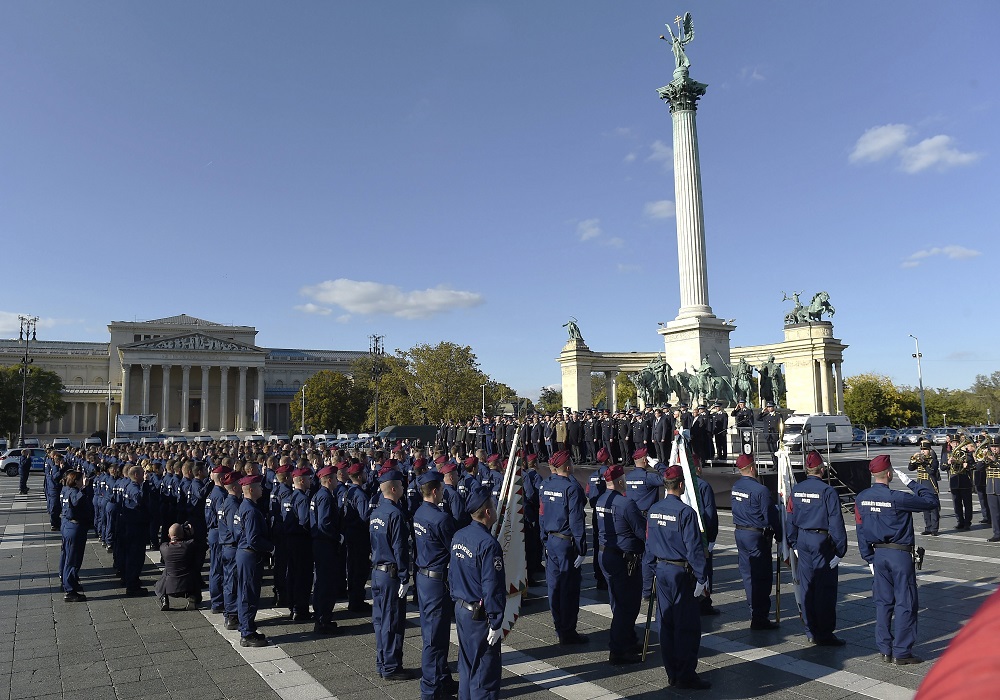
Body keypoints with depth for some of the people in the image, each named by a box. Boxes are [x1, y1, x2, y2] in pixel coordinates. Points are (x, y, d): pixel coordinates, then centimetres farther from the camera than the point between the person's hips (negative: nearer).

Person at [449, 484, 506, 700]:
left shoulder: (458, 536, 3)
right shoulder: (488, 544, -23)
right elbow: (492, 587, -23)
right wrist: (496, 623, -16)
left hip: (460, 609, 8)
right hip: (479, 616, -8)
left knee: (467, 664, 21)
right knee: (485, 671, 4)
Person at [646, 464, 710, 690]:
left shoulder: (654, 510, 4)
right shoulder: (685, 512, -18)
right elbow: (693, 547, -17)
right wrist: (702, 577, -11)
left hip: (661, 570, 7)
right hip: (681, 572, -7)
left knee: (666, 622, 13)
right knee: (687, 625, 3)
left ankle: (672, 674, 22)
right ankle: (686, 676, 10)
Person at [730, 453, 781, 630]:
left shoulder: (735, 487, 4)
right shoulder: (760, 489, -19)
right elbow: (770, 516, -14)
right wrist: (779, 535, -1)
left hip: (740, 533, 8)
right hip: (756, 535, -8)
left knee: (747, 573, 16)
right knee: (762, 576, -2)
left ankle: (755, 610, 28)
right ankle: (760, 618, -1)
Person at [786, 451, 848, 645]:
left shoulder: (796, 490, 5)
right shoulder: (827, 491, -14)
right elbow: (836, 522, -14)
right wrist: (840, 550, -9)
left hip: (803, 540, 6)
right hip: (822, 541, -6)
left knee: (807, 587, 12)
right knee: (825, 589, 1)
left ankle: (811, 632, 20)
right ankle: (825, 634, 6)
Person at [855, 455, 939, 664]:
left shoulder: (861, 499, 0)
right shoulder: (896, 498, -19)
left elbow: (861, 532, 5)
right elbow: (931, 501, -11)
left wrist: (870, 559, 13)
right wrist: (910, 482, -2)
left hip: (878, 554, 6)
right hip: (900, 555, -6)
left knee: (883, 602, 13)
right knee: (905, 603, 4)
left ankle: (884, 649, 19)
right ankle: (901, 653, 9)